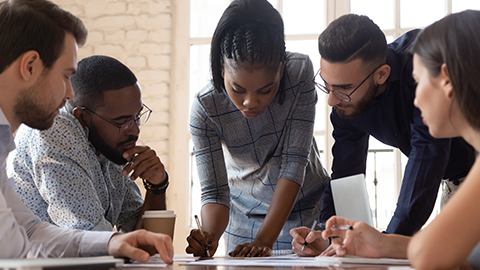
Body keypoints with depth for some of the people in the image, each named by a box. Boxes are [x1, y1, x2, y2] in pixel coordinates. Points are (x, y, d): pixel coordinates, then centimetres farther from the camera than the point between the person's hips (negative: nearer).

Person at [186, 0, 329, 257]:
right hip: (246, 214, 0)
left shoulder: (300, 71, -26)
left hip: (305, 205, 0)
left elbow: (294, 162, -27)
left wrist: (265, 240, -34)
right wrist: (209, 235, -44)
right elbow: (214, 192, -22)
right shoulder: (205, 108, -25)